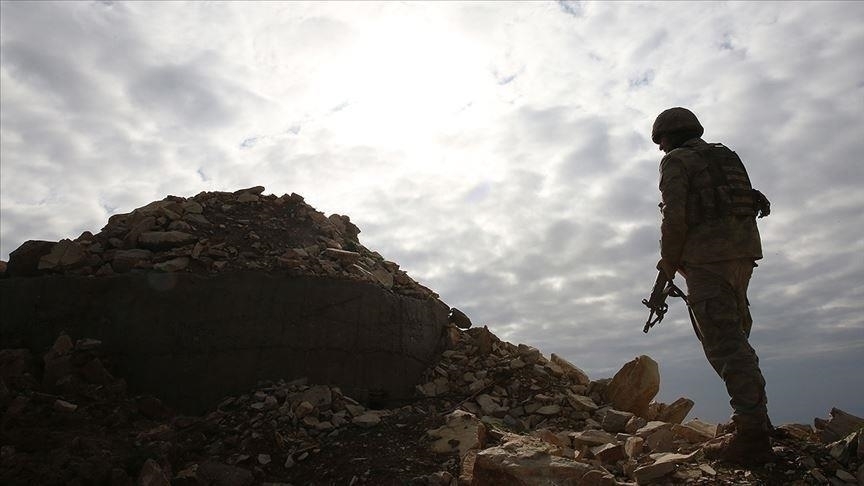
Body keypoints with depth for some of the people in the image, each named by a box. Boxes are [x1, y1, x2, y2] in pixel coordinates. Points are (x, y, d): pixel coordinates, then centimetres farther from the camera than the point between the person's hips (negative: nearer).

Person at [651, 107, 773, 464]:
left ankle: (752, 433, -11)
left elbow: (674, 216, -13)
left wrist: (669, 262, -1)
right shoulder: (728, 157, 25)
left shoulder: (676, 161, 0)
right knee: (734, 335, 16)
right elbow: (750, 205, 22)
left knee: (724, 343, -10)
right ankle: (756, 417, 19)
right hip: (744, 251, 9)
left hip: (706, 256, -9)